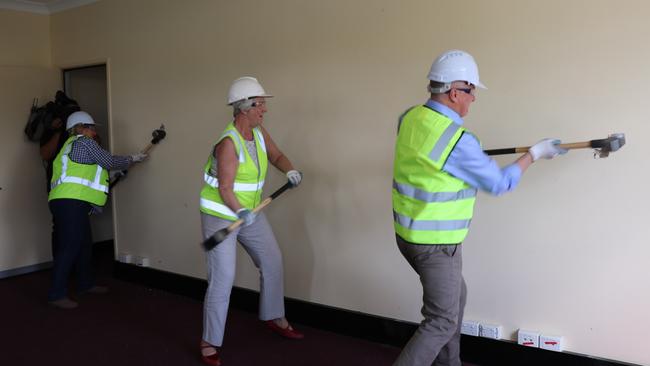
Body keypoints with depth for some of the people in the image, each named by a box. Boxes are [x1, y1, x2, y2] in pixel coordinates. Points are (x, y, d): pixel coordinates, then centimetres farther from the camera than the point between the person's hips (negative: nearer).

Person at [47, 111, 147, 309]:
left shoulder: (71, 146, 27)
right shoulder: (84, 142, -2)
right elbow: (110, 161, 0)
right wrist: (132, 159, 13)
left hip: (69, 203, 10)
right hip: (70, 203, -10)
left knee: (84, 244, 17)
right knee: (70, 247, -10)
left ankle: (85, 284, 29)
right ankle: (57, 294, -8)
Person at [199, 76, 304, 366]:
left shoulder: (259, 132, -2)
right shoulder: (229, 143, -24)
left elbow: (277, 156, 13)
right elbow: (225, 190, -26)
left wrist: (290, 171, -8)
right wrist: (242, 213, -43)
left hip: (250, 211, 8)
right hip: (220, 215, -8)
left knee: (272, 261, 14)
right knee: (222, 278, -9)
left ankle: (273, 317, 34)